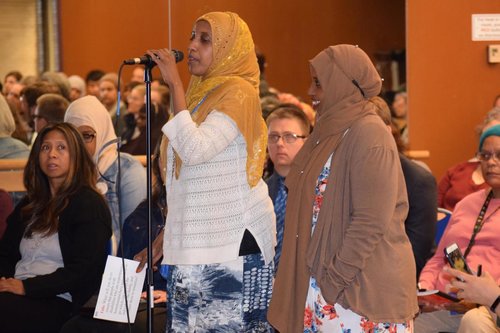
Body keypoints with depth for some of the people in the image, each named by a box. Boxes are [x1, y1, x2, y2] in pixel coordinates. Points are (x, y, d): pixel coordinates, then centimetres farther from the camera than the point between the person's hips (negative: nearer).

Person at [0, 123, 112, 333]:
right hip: (17, 293, 6)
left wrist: (27, 287, -14)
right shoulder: (29, 205, 25)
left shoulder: (89, 204, 2)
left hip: (57, 302, -6)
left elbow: (83, 270, -8)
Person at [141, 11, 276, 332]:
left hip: (233, 239, -8)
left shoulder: (238, 91, -9)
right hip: (197, 238, 8)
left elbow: (195, 149, -24)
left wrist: (175, 84, -20)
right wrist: (169, 233, 19)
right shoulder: (203, 92, 15)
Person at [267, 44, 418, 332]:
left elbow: (371, 221, -20)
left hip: (361, 285, -8)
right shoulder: (331, 130, 12)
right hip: (322, 277, 8)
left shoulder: (369, 135, -15)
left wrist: (335, 278, -17)